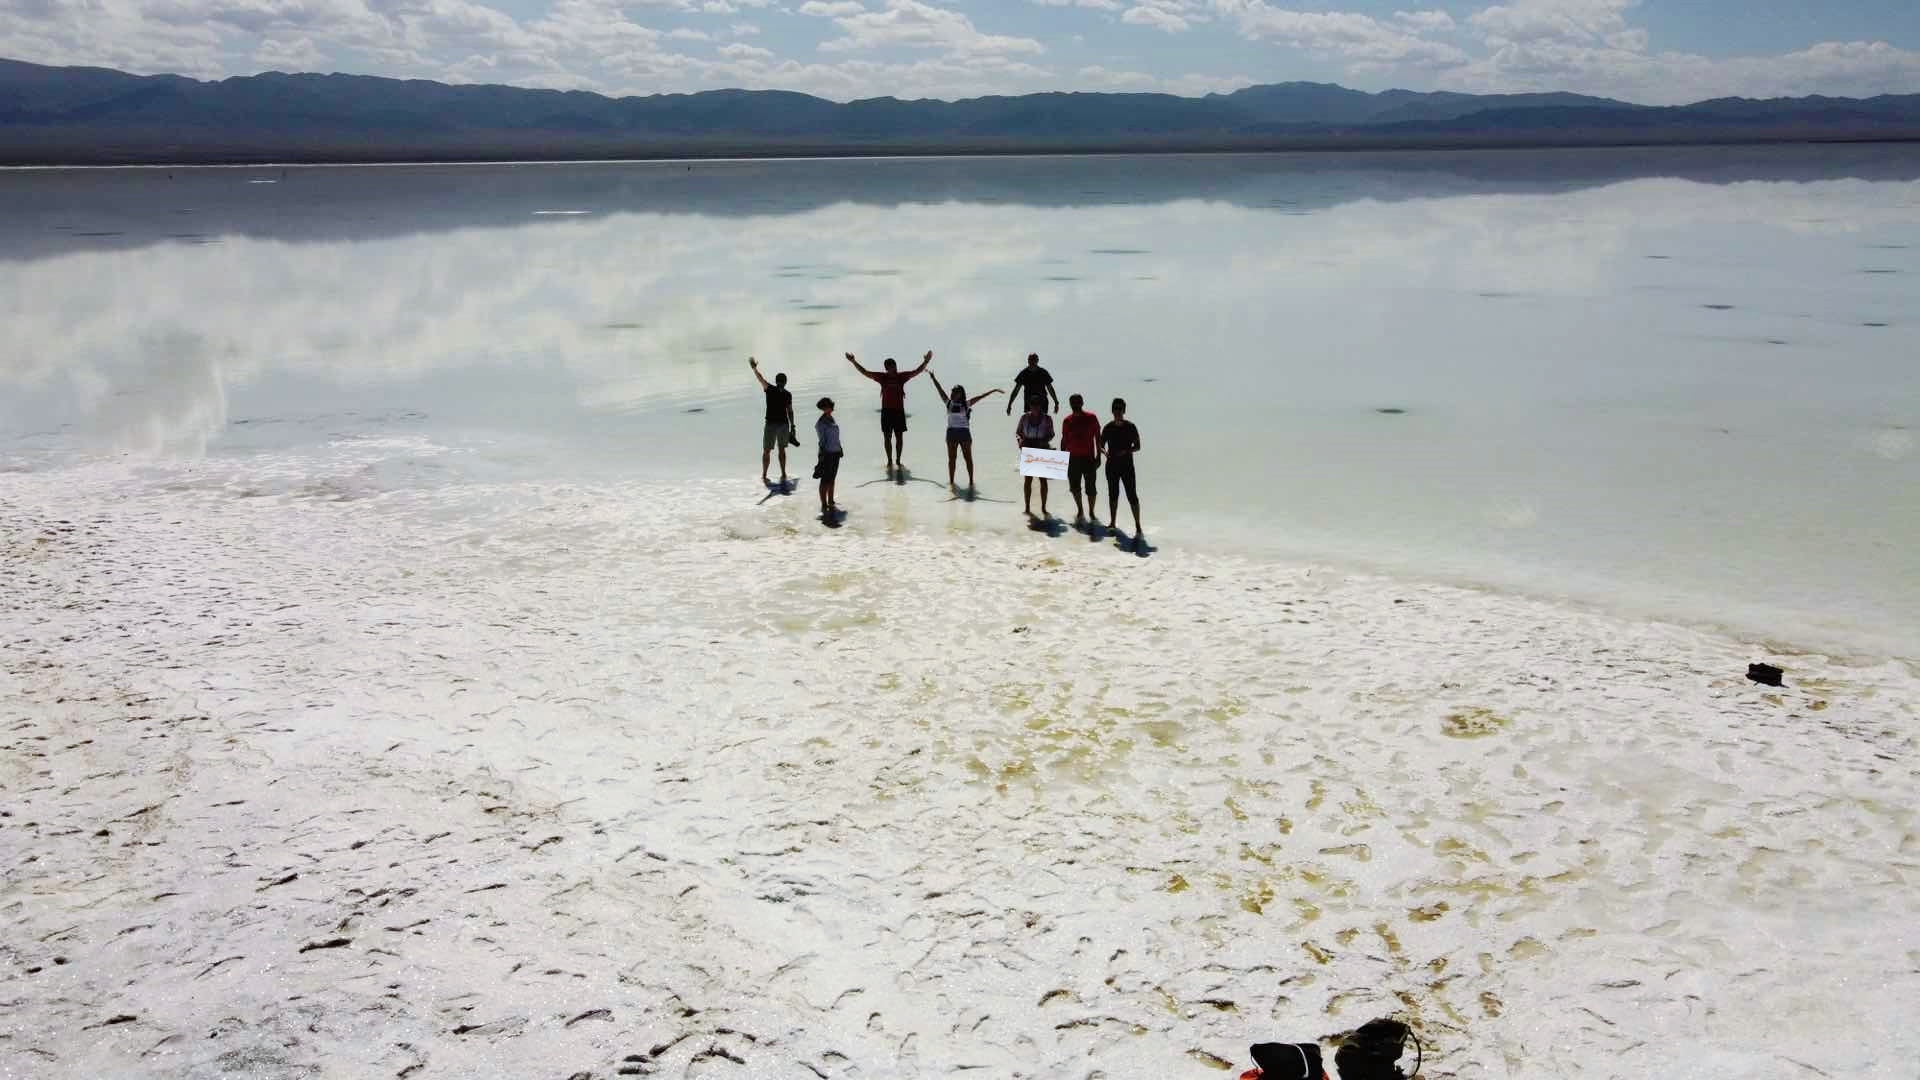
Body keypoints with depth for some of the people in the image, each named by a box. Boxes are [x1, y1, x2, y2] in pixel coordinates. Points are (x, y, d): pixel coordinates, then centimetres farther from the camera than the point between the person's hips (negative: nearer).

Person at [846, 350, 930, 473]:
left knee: (899, 437, 6)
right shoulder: (882, 377, -2)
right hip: (887, 411, -1)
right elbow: (865, 372, -3)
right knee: (887, 437, 3)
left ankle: (898, 461, 18)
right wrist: (854, 362, -12)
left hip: (899, 411, 1)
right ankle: (890, 461, 11)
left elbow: (917, 371, 1)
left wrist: (926, 361, -12)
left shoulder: (901, 376, 1)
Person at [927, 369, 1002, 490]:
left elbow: (980, 397, -2)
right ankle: (951, 482, 11)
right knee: (951, 458, 5)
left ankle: (971, 481, 10)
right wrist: (933, 378, -1)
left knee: (968, 458, 4)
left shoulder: (966, 404, 1)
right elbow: (940, 390, 2)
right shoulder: (949, 403, 5)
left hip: (964, 432, -1)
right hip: (951, 432, 1)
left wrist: (993, 391, -5)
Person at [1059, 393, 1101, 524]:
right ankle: (1080, 511, 25)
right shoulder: (1067, 420, 4)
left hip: (1089, 458, -3)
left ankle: (1091, 512, 13)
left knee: (1090, 488, -3)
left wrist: (1098, 456, -3)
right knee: (1074, 487, 7)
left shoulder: (1091, 418, -3)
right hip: (1072, 458, 3)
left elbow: (1097, 438, 0)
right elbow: (1064, 440, 10)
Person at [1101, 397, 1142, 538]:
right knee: (1113, 494, 13)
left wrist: (1125, 451, -19)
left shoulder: (1130, 427, -5)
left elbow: (1137, 447, -3)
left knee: (1131, 495, -8)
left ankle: (1138, 526, -7)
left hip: (1127, 465, -4)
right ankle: (1113, 523, 27)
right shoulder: (1108, 427, 3)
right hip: (1112, 465, 4)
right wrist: (1105, 452, -13)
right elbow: (1101, 445, 9)